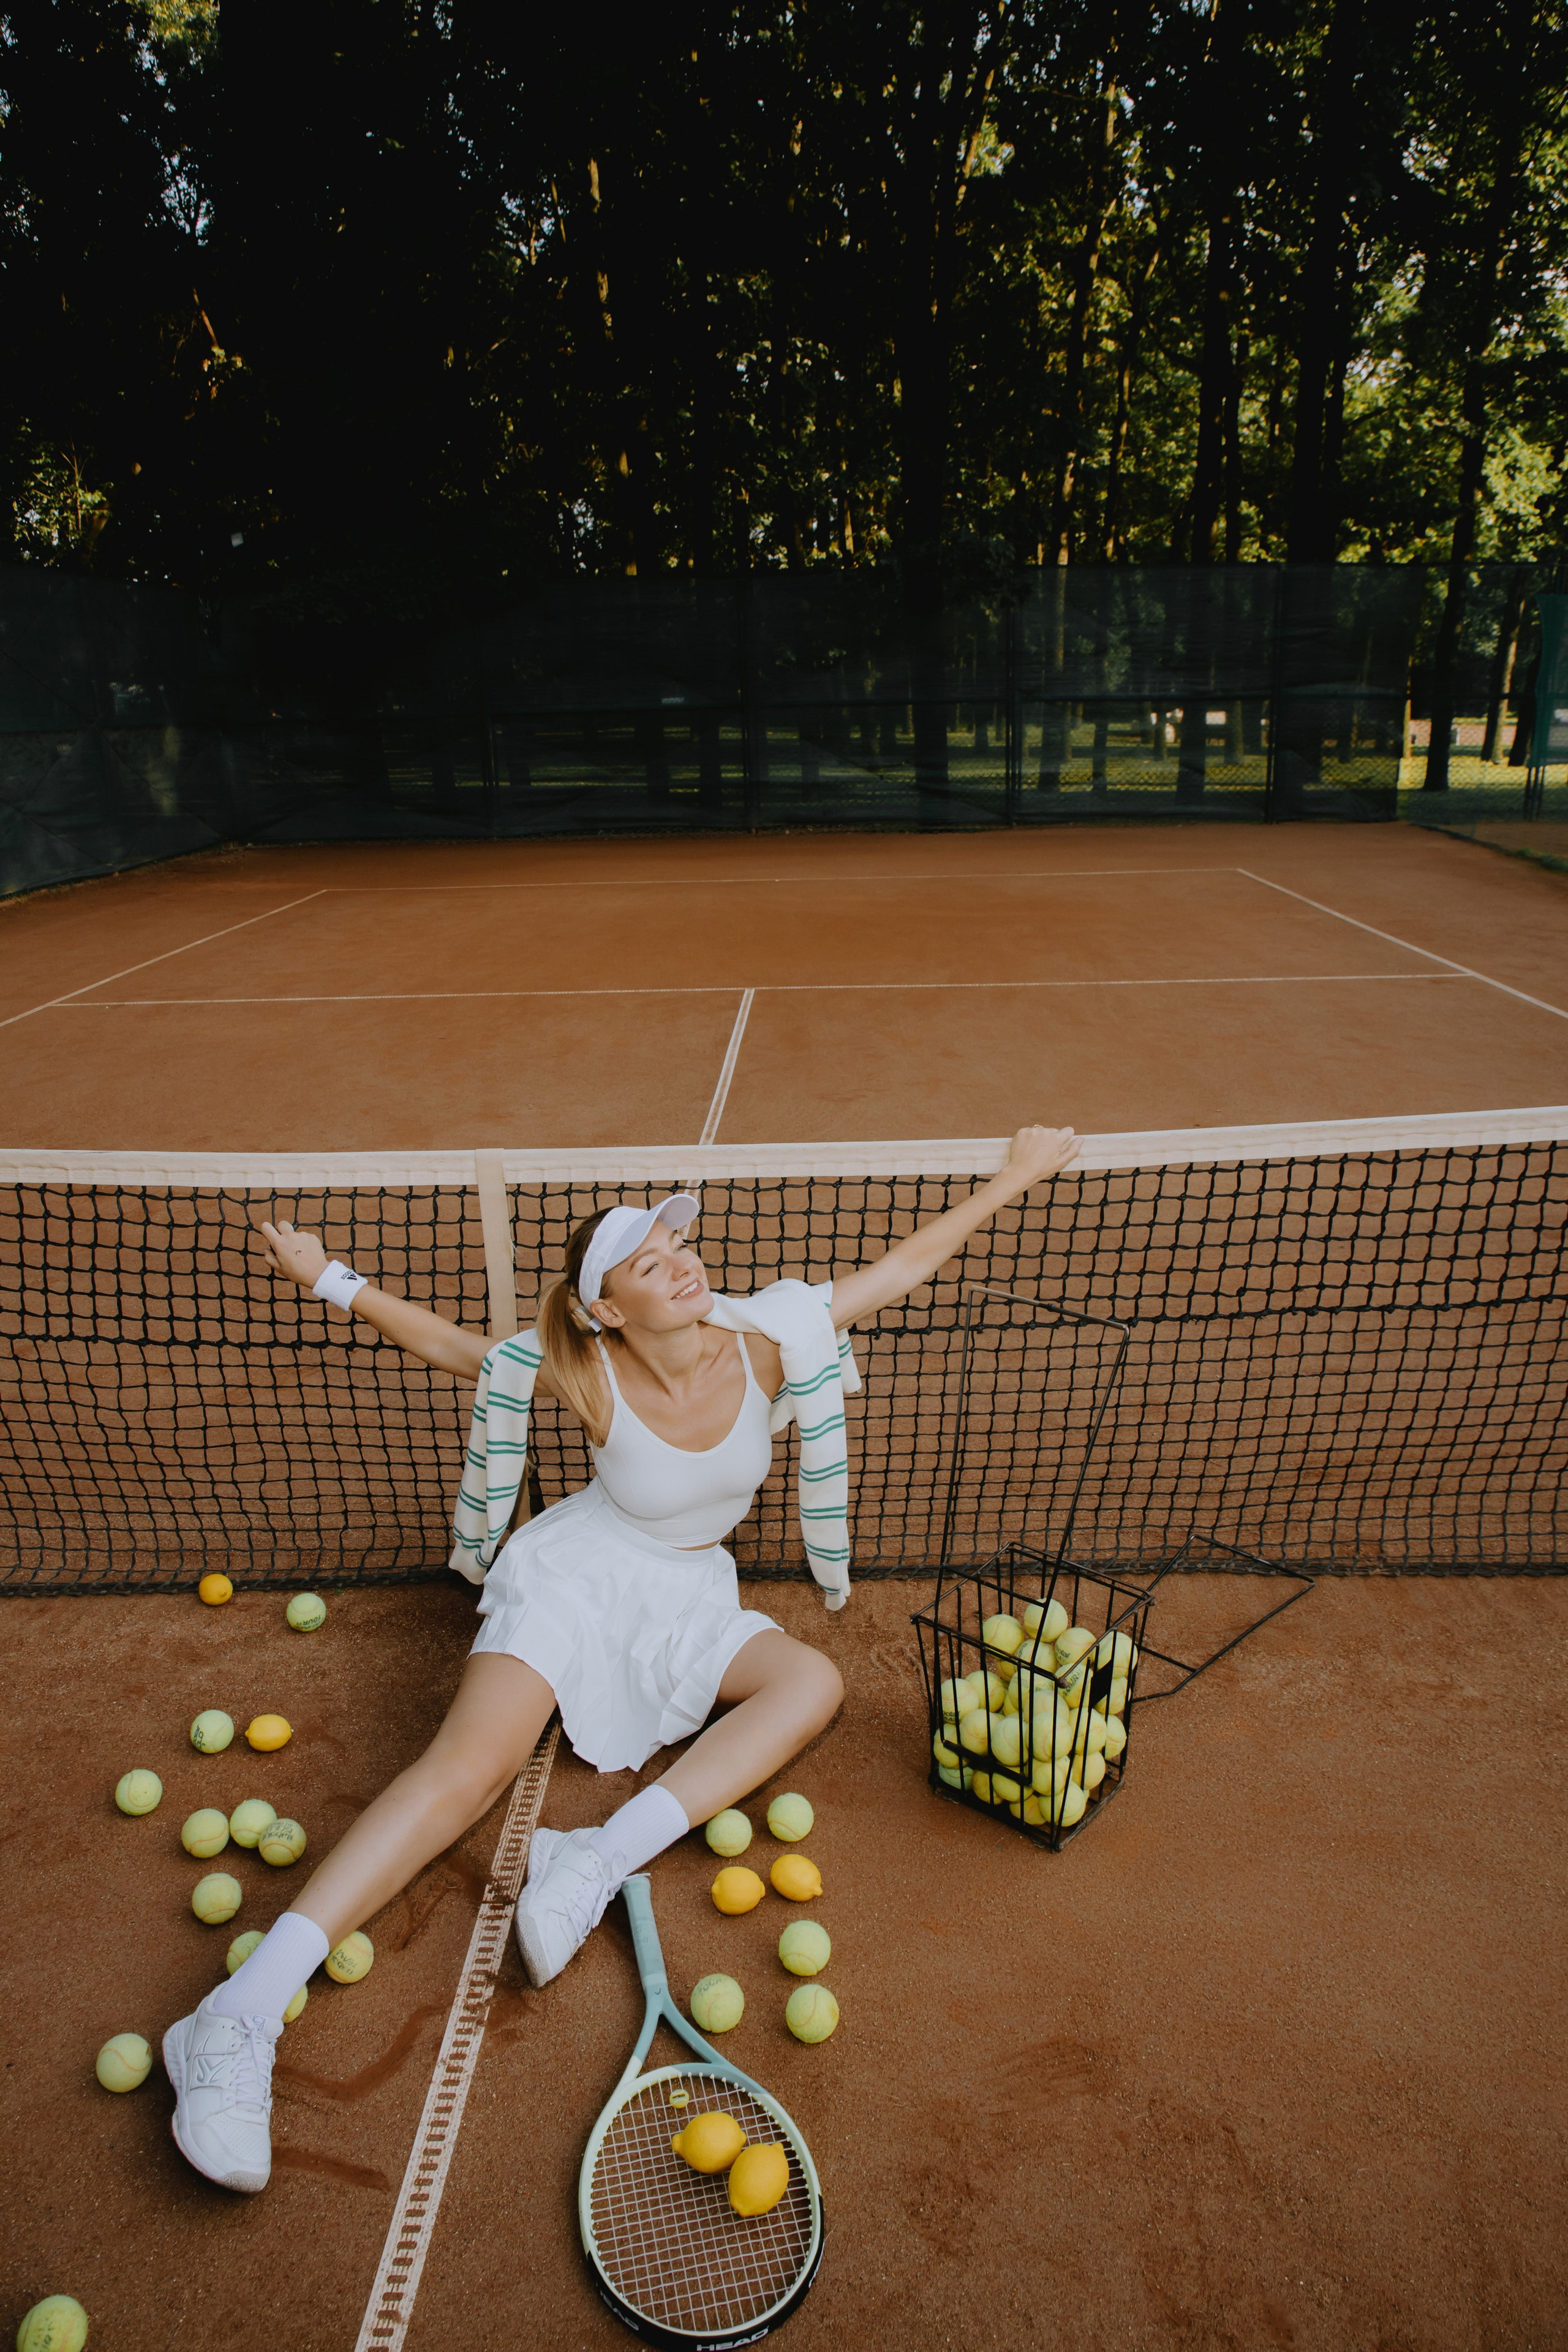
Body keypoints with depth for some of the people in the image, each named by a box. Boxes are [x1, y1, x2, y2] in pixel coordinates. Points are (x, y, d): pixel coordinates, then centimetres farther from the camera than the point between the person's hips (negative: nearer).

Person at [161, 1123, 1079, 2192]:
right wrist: (335, 1280, -6)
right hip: (577, 1575, -4)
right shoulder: (588, 1378, -19)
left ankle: (600, 1860, -30)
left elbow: (904, 1264, -8)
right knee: (472, 1766, -25)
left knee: (814, 1681, -22)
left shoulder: (766, 1339, -15)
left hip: (688, 1599, 4)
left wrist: (1011, 1181, -5)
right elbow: (452, 1346, -3)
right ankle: (241, 2015, -30)